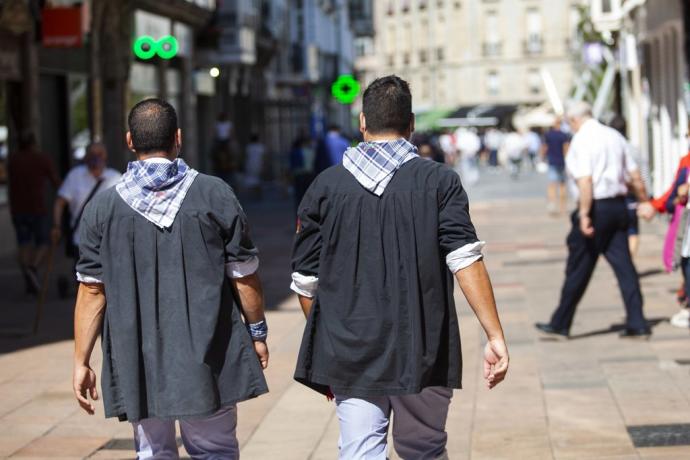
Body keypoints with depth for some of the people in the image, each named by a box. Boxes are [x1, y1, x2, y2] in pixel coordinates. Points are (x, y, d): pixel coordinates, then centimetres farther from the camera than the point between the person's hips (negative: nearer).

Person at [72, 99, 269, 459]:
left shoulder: (103, 207, -2)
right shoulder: (215, 195, -5)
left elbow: (92, 291, -1)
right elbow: (243, 276, -1)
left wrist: (81, 361, 5)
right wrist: (257, 333, 12)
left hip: (137, 366, 1)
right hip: (207, 360, -1)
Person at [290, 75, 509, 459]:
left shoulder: (327, 186, 3)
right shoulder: (440, 182, -2)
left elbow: (306, 280, 5)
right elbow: (466, 261, -13)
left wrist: (325, 344, 19)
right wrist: (495, 335, -12)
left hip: (350, 354, 0)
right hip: (422, 355, 0)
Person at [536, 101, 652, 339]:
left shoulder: (581, 140, -11)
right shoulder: (615, 136, 10)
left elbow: (585, 180, -22)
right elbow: (635, 175, 12)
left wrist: (584, 215, -23)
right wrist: (645, 202, 21)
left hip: (596, 207, -6)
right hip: (618, 206, 6)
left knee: (578, 269, 2)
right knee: (624, 265, 8)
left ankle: (560, 325, 13)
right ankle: (637, 324, 5)